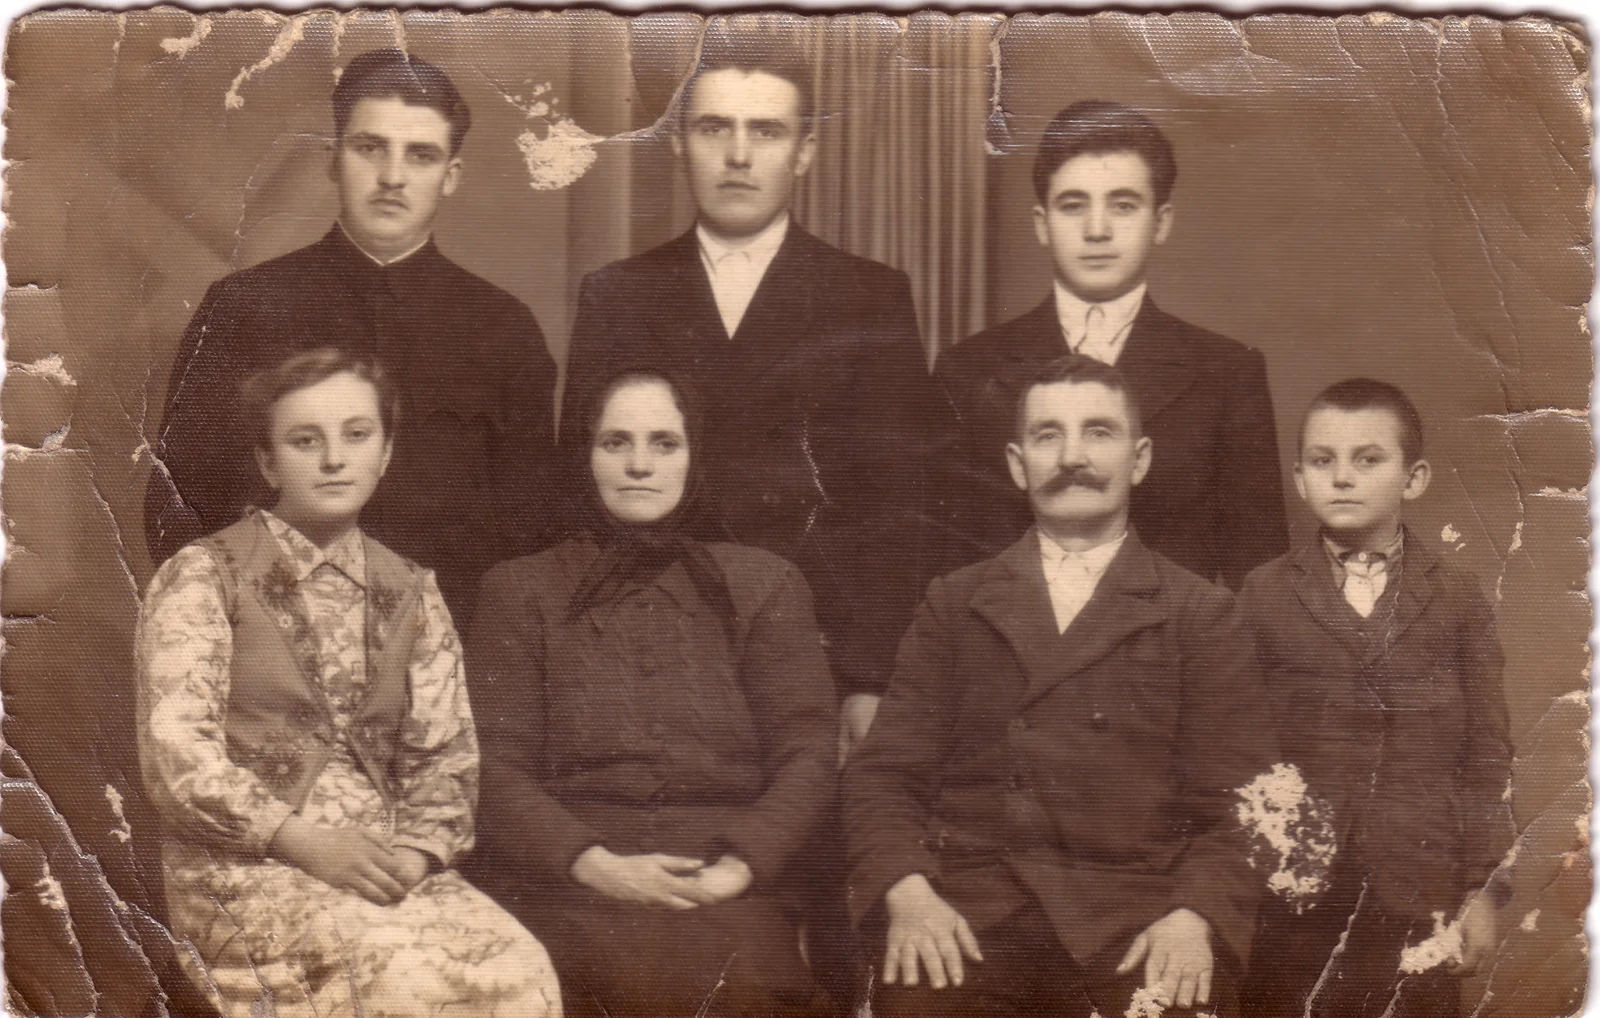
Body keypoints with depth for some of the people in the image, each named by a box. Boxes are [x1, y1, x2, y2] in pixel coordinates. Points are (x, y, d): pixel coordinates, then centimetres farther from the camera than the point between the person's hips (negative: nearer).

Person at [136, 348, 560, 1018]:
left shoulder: (411, 594, 17)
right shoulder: (202, 578, 2)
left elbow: (445, 755, 13)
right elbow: (176, 755, -6)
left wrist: (414, 851, -7)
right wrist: (303, 842, -17)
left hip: (386, 868, 4)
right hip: (244, 868, -4)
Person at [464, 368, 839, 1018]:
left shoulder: (764, 585, 17)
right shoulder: (519, 591, 15)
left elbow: (806, 755, 7)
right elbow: (495, 766, 4)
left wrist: (739, 865, -12)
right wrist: (593, 863, -14)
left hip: (727, 885, 1)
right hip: (563, 882, -1)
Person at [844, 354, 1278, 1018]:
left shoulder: (1200, 614, 13)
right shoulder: (955, 605, 17)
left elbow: (1236, 798, 6)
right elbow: (885, 771, 10)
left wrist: (1198, 916, -13)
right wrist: (905, 890, -9)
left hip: (1137, 915, 0)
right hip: (971, 913, 1)